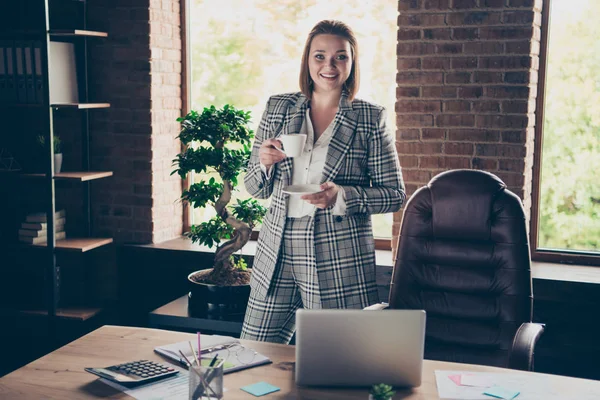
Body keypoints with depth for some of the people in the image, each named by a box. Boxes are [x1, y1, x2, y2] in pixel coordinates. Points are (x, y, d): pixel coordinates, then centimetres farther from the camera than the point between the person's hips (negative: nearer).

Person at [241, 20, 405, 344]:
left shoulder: (370, 118, -1)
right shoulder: (277, 108, 7)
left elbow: (395, 195, -1)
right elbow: (255, 189, 12)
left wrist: (341, 196, -17)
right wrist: (264, 163, -10)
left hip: (340, 260, -3)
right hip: (277, 253, 3)